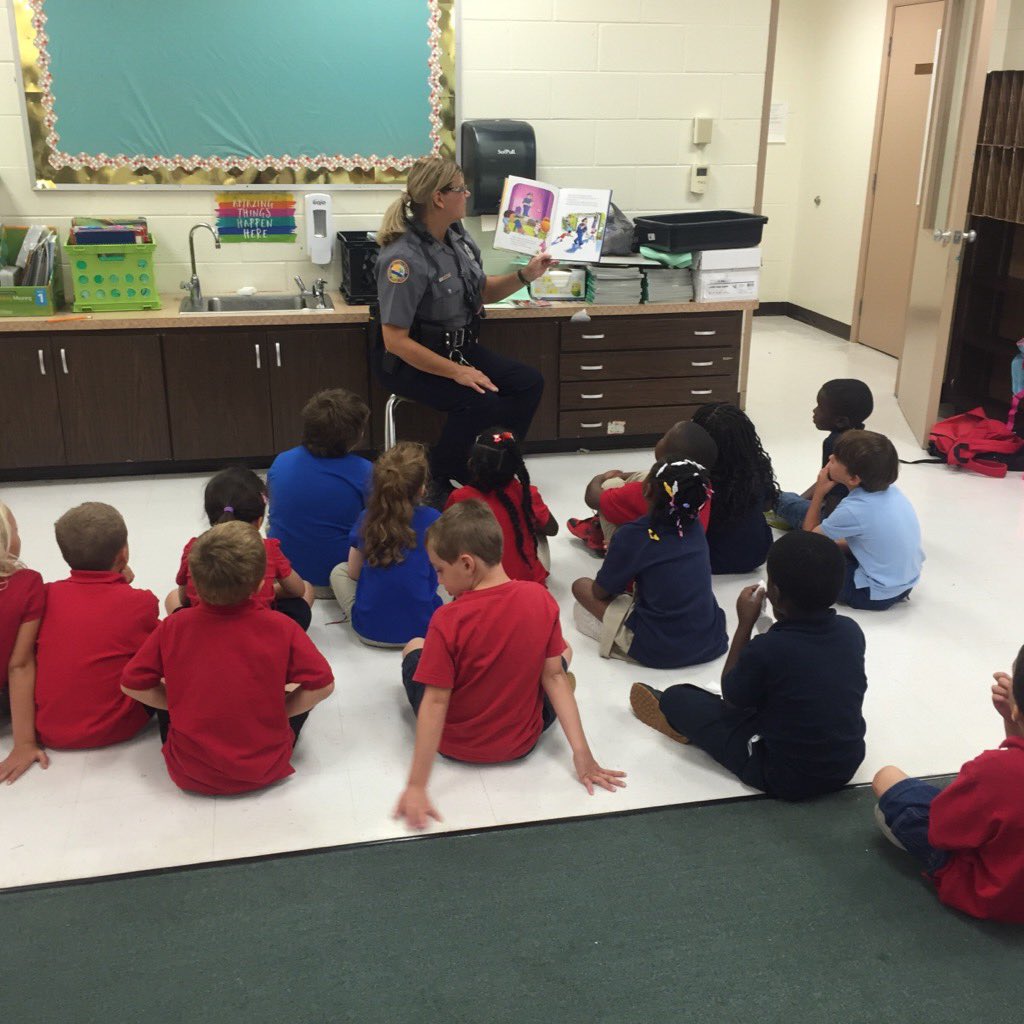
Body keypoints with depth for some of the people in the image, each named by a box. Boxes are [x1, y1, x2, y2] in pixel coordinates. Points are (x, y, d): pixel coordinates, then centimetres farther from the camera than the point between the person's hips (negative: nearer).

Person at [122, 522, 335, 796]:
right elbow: (322, 685, -14)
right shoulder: (281, 628, -15)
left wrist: (182, 705, 9)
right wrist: (278, 712, 1)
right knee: (303, 691, 18)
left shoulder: (173, 627, -11)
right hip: (265, 771, -1)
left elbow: (132, 685, -4)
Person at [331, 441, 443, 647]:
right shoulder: (432, 519, -7)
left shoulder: (365, 519, -2)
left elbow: (353, 573, 8)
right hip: (422, 629, -1)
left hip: (370, 632, 1)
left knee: (339, 571, 25)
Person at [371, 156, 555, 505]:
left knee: (529, 383, -5)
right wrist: (456, 372, -27)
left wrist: (525, 275, -1)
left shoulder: (458, 236, 2)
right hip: (409, 362, -9)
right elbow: (395, 340, -26)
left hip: (457, 348, 9)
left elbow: (483, 291, 18)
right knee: (480, 402, -29)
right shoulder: (404, 258, -24)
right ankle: (434, 485, -7)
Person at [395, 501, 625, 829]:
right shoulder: (540, 598, -14)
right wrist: (582, 752, -6)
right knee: (565, 651, 24)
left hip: (456, 745, -3)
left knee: (414, 647, 23)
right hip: (523, 742, 3)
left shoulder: (448, 620, -25)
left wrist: (416, 785, -20)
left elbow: (435, 702, -24)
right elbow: (554, 676, -12)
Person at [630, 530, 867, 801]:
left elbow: (730, 697, -6)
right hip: (849, 765, 6)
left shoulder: (766, 649, -27)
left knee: (678, 698, 6)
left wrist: (745, 623, -5)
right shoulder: (851, 631, -10)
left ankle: (676, 717, 40)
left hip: (786, 779, -6)